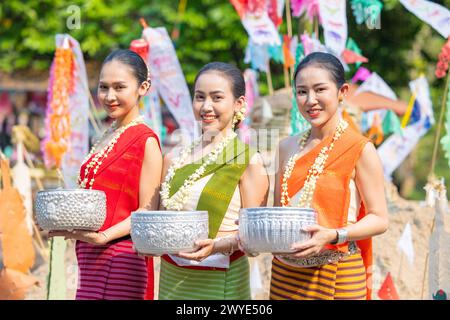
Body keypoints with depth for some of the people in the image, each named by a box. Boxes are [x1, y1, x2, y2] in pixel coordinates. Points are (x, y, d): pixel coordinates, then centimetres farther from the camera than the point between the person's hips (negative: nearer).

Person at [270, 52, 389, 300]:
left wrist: (332, 236, -23)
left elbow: (379, 219, -8)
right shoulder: (288, 147, 8)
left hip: (337, 277, -4)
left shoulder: (360, 149, -8)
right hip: (284, 271, 5)